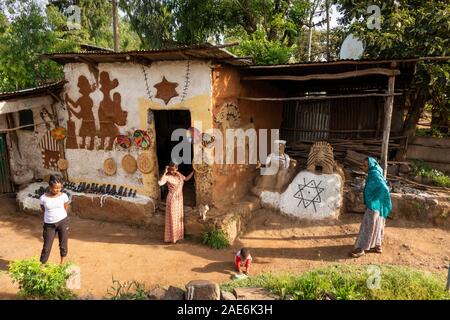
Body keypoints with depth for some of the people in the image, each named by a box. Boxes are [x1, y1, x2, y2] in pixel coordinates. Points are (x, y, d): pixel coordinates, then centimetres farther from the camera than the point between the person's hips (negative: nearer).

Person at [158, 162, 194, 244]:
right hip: (172, 199, -7)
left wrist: (193, 171, 12)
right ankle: (172, 237, 13)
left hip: (179, 198, 7)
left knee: (179, 217, 15)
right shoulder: (167, 177, -17)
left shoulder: (178, 174, 4)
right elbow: (160, 183, -35)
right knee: (172, 218, 1)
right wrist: (165, 173, -32)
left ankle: (178, 235, 29)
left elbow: (186, 178, 19)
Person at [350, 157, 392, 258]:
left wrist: (374, 199, -21)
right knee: (376, 226, 18)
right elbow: (380, 187, 20)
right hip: (374, 205, 10)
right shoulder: (373, 174, 8)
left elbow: (384, 189, -31)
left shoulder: (375, 175, -21)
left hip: (374, 206, -10)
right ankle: (377, 246, 29)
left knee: (368, 227, -3)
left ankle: (361, 249, 4)